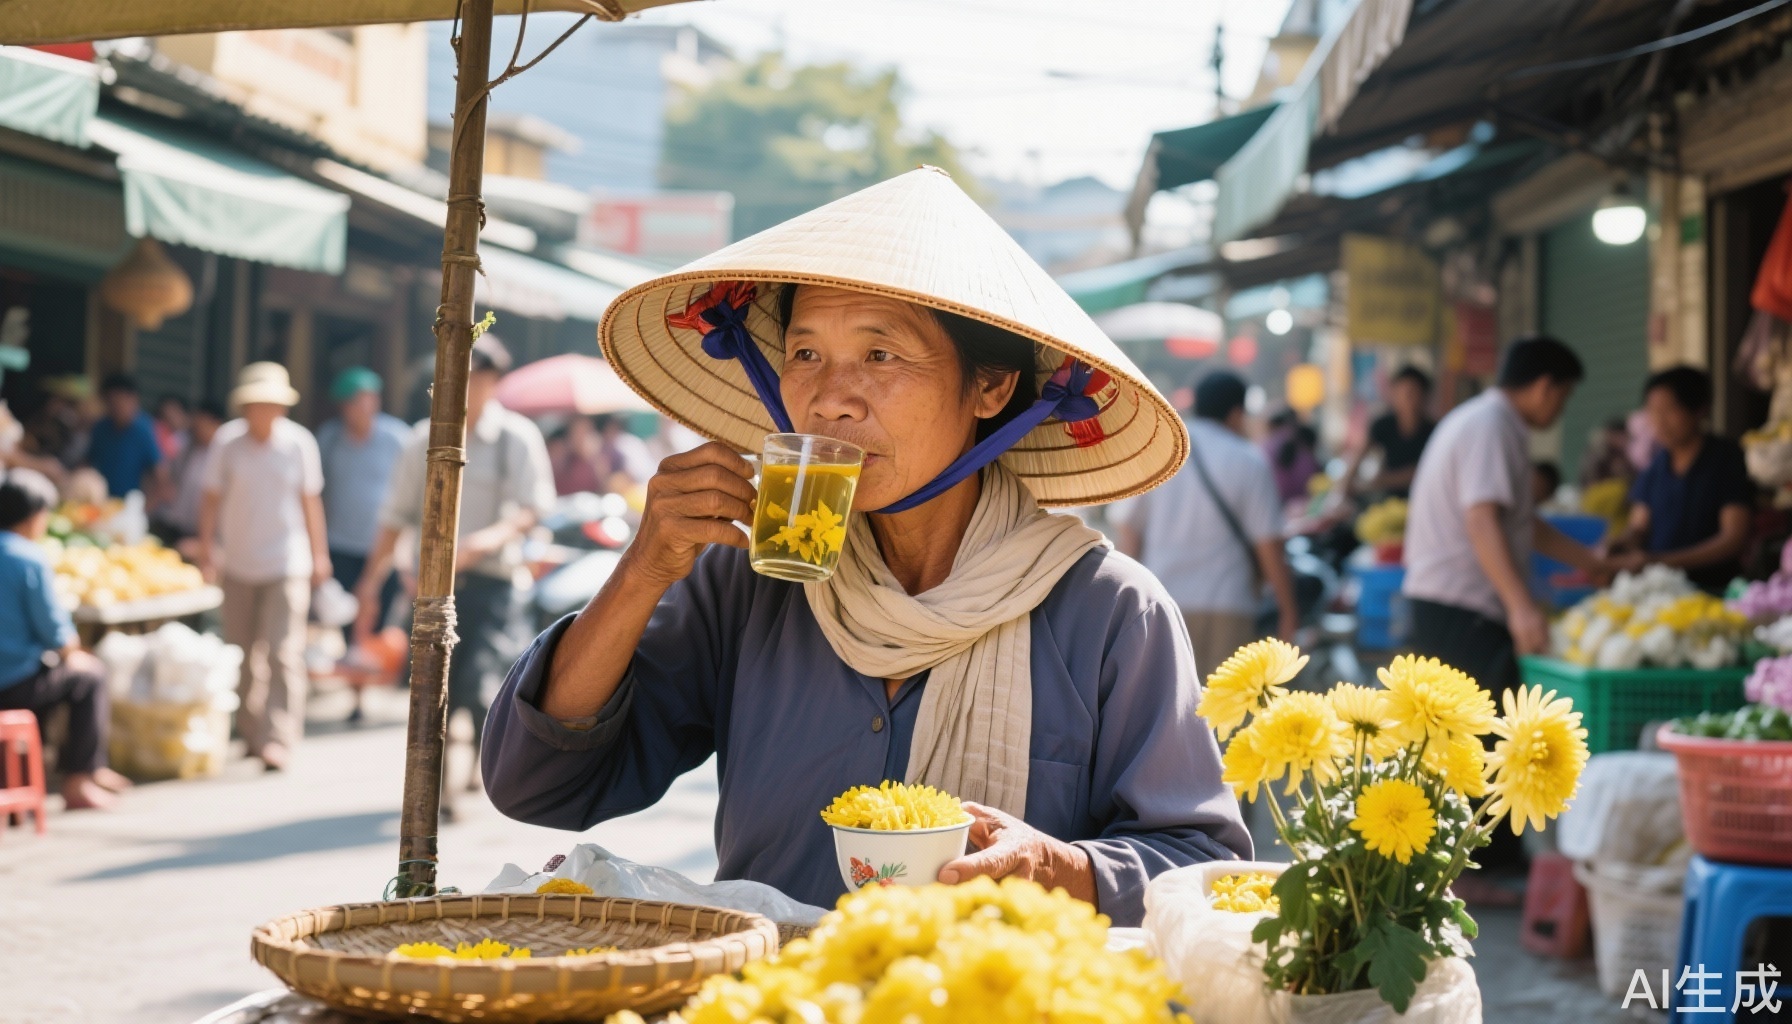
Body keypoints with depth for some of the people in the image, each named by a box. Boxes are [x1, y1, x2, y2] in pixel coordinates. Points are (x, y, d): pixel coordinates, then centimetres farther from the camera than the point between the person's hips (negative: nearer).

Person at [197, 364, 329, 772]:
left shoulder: (299, 442, -4)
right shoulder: (227, 441, -4)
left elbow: (310, 501, 4)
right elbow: (212, 498, 3)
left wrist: (319, 555, 8)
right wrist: (206, 549, -1)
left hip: (286, 564, -2)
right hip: (238, 565, 2)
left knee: (282, 653, -12)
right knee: (241, 654, 10)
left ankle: (278, 739, -12)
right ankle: (251, 733, 23)